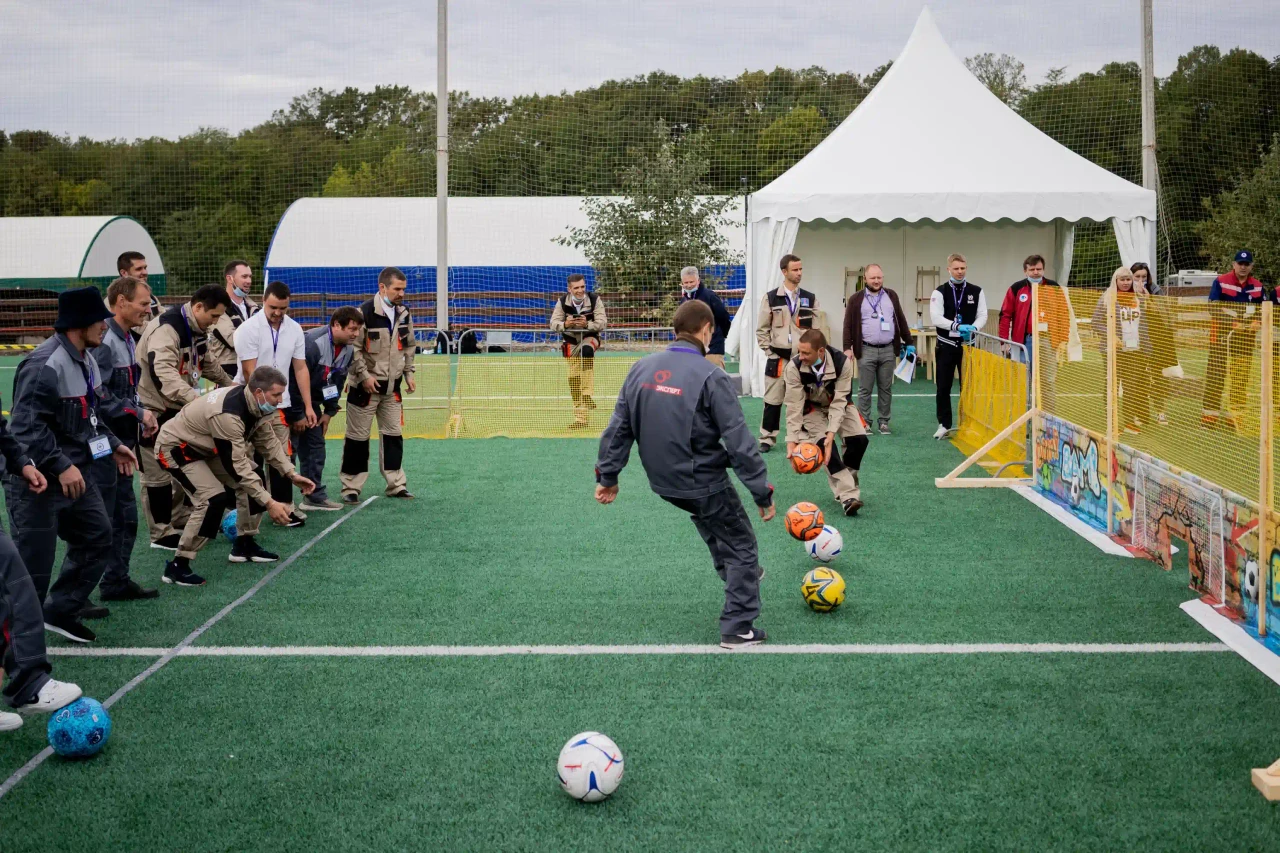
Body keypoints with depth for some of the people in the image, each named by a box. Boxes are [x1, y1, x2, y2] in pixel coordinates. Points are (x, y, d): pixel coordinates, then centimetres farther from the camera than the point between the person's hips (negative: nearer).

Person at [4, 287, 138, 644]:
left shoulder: (86, 360, 10)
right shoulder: (44, 366, -22)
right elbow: (27, 426, -26)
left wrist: (112, 444, 16)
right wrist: (61, 466, -29)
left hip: (77, 474, 10)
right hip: (38, 482, -10)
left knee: (97, 537, 16)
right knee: (33, 564, -4)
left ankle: (60, 612, 28)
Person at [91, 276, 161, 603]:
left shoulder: (127, 340, 13)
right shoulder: (104, 342, -18)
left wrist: (143, 418, 7)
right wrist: (139, 413, -17)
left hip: (122, 443, 10)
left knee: (126, 516, 15)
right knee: (103, 519, -3)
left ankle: (117, 581, 23)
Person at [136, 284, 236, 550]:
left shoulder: (197, 330, 6)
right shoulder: (166, 328, -25)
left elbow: (207, 363, 24)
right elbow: (163, 372, -40)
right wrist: (194, 396, -51)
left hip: (179, 408, 10)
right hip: (152, 409, -9)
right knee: (158, 473, -3)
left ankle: (181, 520, 28)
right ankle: (161, 533, 6)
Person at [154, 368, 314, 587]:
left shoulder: (255, 403, -10)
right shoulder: (228, 414, -36)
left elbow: (267, 442, 5)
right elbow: (236, 466, -34)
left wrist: (291, 474, -3)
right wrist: (268, 503, -31)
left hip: (207, 446, 10)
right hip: (175, 447, -9)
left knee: (253, 483, 6)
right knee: (214, 498, -24)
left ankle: (244, 544, 21)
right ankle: (177, 566, -16)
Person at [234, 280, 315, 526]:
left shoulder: (294, 329, 5)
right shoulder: (248, 329, -11)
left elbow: (301, 369, 7)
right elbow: (250, 371, -13)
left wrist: (308, 406, 3)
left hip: (280, 404, 4)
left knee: (282, 456, 1)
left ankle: (285, 506, 6)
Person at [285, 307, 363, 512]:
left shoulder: (348, 350, -2)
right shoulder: (313, 343, -29)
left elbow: (338, 383, 10)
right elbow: (295, 379, -27)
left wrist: (329, 412, 6)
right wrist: (297, 415, -20)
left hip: (313, 403, 8)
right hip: (290, 400, -8)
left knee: (316, 445, 9)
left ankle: (315, 496, 16)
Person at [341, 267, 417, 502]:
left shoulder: (404, 314, 5)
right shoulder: (364, 313, -17)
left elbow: (408, 346, 17)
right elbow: (353, 348, -15)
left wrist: (408, 373, 10)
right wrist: (364, 375, -18)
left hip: (392, 386, 6)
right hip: (365, 386, -6)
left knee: (393, 434, 10)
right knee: (358, 436, 0)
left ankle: (396, 484, 19)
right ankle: (351, 487, 7)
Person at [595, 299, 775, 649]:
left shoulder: (641, 368, -4)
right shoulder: (710, 377, -21)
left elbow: (619, 427, 2)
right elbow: (740, 443, -21)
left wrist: (608, 476, 13)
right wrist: (763, 494, -13)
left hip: (662, 482, 7)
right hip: (704, 484, -6)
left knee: (710, 518, 35)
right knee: (742, 548, 13)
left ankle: (734, 574, 52)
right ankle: (738, 628, 15)